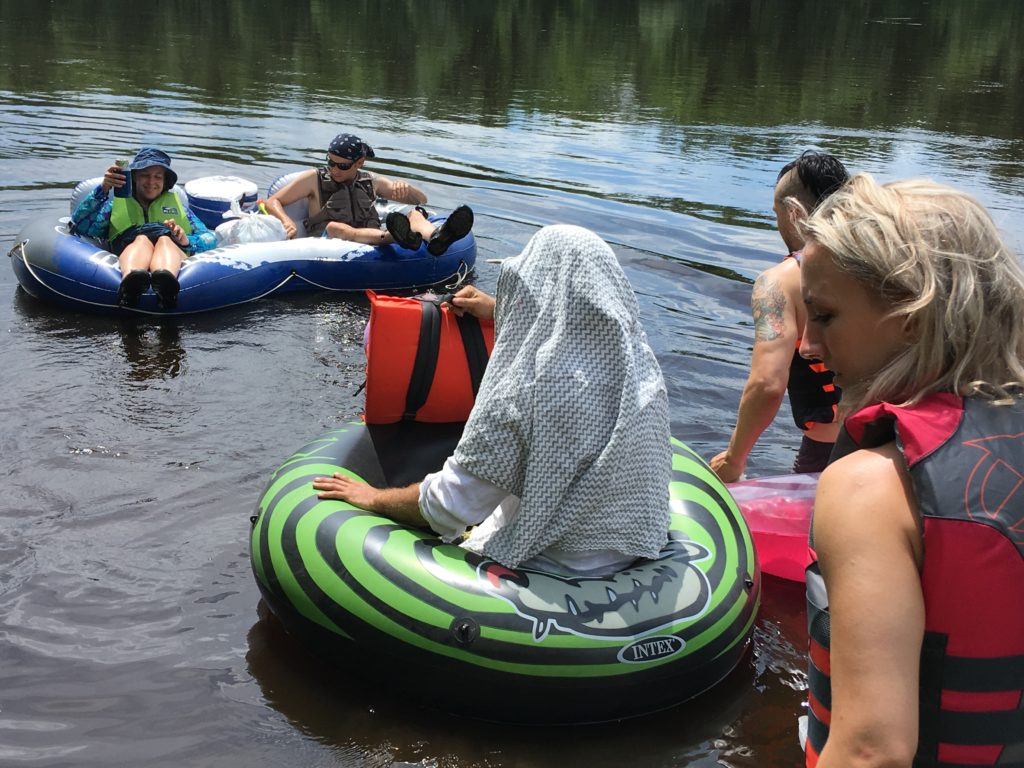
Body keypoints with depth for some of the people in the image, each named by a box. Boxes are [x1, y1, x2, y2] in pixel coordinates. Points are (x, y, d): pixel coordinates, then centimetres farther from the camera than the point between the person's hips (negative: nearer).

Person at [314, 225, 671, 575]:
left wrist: (375, 499, -3)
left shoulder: (529, 387, -30)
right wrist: (499, 312, 30)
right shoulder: (639, 363, -8)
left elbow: (452, 505, -21)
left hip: (557, 568, -7)